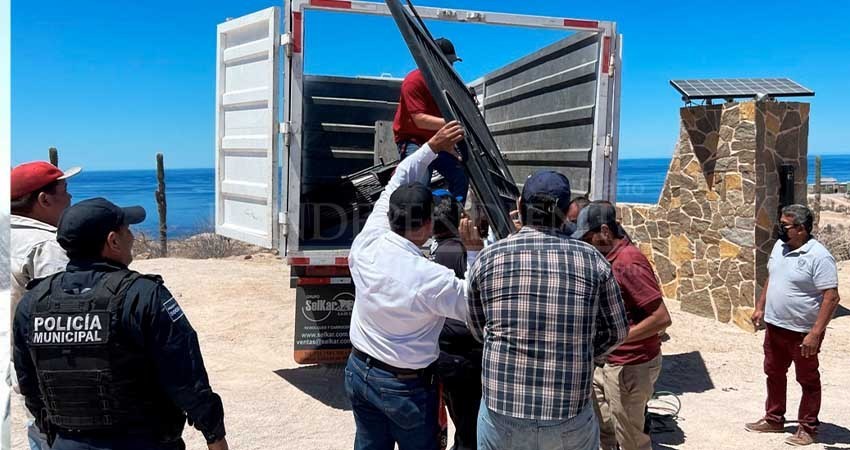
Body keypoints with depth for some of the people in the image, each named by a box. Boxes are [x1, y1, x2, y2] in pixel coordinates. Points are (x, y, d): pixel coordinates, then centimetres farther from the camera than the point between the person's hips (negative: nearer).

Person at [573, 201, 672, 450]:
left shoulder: (628, 264, -23)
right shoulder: (610, 259, 8)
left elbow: (662, 318, -26)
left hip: (631, 368, -9)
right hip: (608, 363, 9)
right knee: (599, 430, 18)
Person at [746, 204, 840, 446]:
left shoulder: (819, 257, -21)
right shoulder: (779, 245, 3)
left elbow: (831, 297, -22)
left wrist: (815, 333, -25)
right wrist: (760, 307, 14)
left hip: (802, 332, -8)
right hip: (774, 326, 8)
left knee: (808, 381, 10)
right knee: (774, 374, 19)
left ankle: (808, 428, 24)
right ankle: (774, 419, 34)